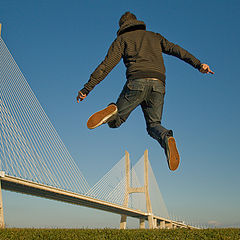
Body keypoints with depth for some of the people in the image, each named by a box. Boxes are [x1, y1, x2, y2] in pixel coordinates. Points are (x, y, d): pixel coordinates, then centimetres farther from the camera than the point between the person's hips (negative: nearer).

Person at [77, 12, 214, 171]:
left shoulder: (122, 38, 18)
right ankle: (166, 138, -23)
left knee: (114, 122, 10)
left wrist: (87, 88, 4)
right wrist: (198, 64, 8)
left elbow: (107, 64, 6)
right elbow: (176, 49, 16)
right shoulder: (155, 36, 30)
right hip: (158, 84, 3)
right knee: (153, 124, 12)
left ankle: (113, 112, -28)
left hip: (137, 81, -3)